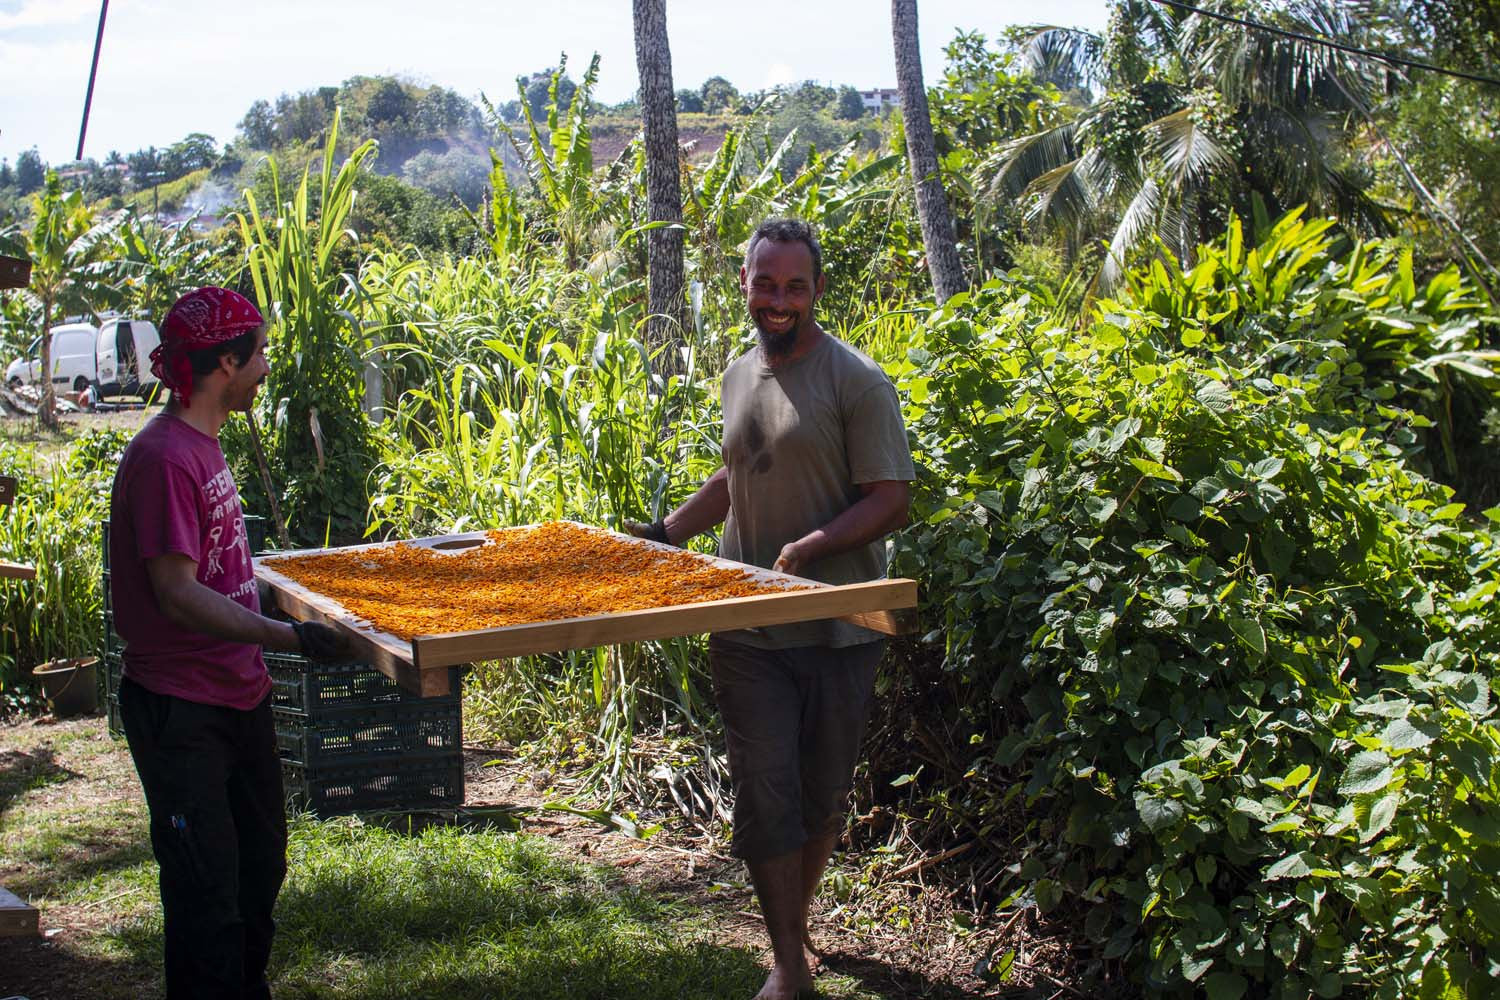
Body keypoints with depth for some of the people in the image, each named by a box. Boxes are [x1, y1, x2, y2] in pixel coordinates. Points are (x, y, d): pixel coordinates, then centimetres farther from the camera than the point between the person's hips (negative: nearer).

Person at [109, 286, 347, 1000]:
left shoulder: (203, 444, 10)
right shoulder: (163, 456, -20)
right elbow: (177, 595, -26)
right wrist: (285, 636, -33)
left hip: (238, 693, 10)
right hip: (181, 708, -10)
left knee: (259, 866, 21)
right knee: (208, 890, -3)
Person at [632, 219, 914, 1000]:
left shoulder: (856, 382, -8)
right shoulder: (738, 377, 12)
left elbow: (890, 500, -12)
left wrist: (813, 546, -26)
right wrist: (666, 533, 13)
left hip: (834, 633, -4)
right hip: (747, 631, 4)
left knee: (821, 798, 10)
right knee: (765, 794, 0)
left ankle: (795, 923, 33)